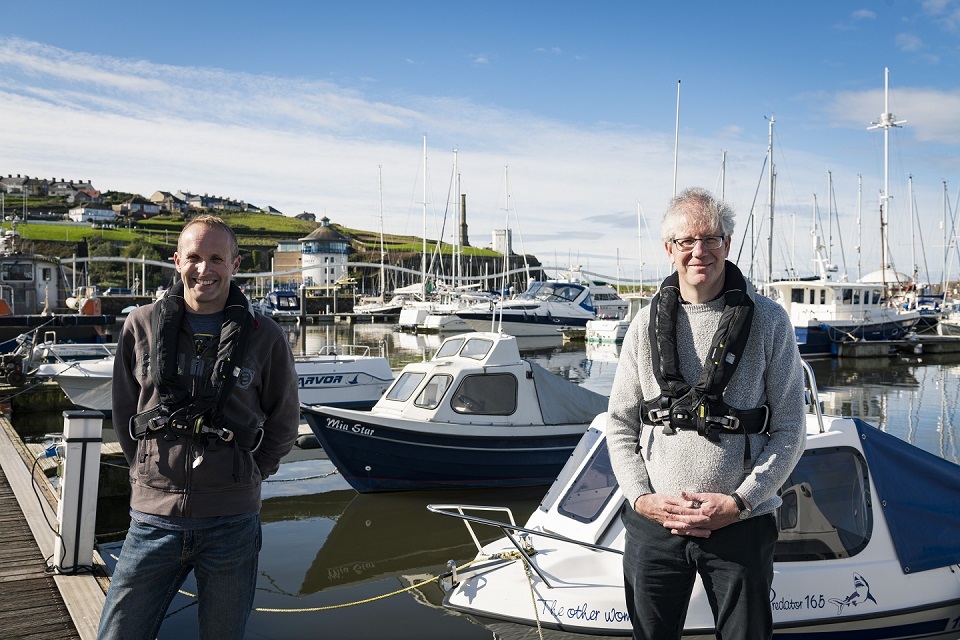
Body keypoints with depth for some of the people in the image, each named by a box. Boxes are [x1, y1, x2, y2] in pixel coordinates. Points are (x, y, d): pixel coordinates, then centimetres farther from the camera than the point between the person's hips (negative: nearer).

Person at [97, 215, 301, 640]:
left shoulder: (264, 337, -1)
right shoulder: (141, 326, 3)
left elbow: (283, 423, 10)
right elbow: (124, 412, 14)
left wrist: (247, 475, 5)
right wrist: (151, 472, 9)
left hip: (232, 522, -1)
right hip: (154, 516, 1)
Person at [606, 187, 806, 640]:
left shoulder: (768, 322, -1)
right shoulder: (646, 325, 5)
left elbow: (789, 431, -1)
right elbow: (619, 424, 8)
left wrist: (739, 502, -11)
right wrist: (641, 497, -6)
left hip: (741, 525, -2)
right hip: (653, 522, 2)